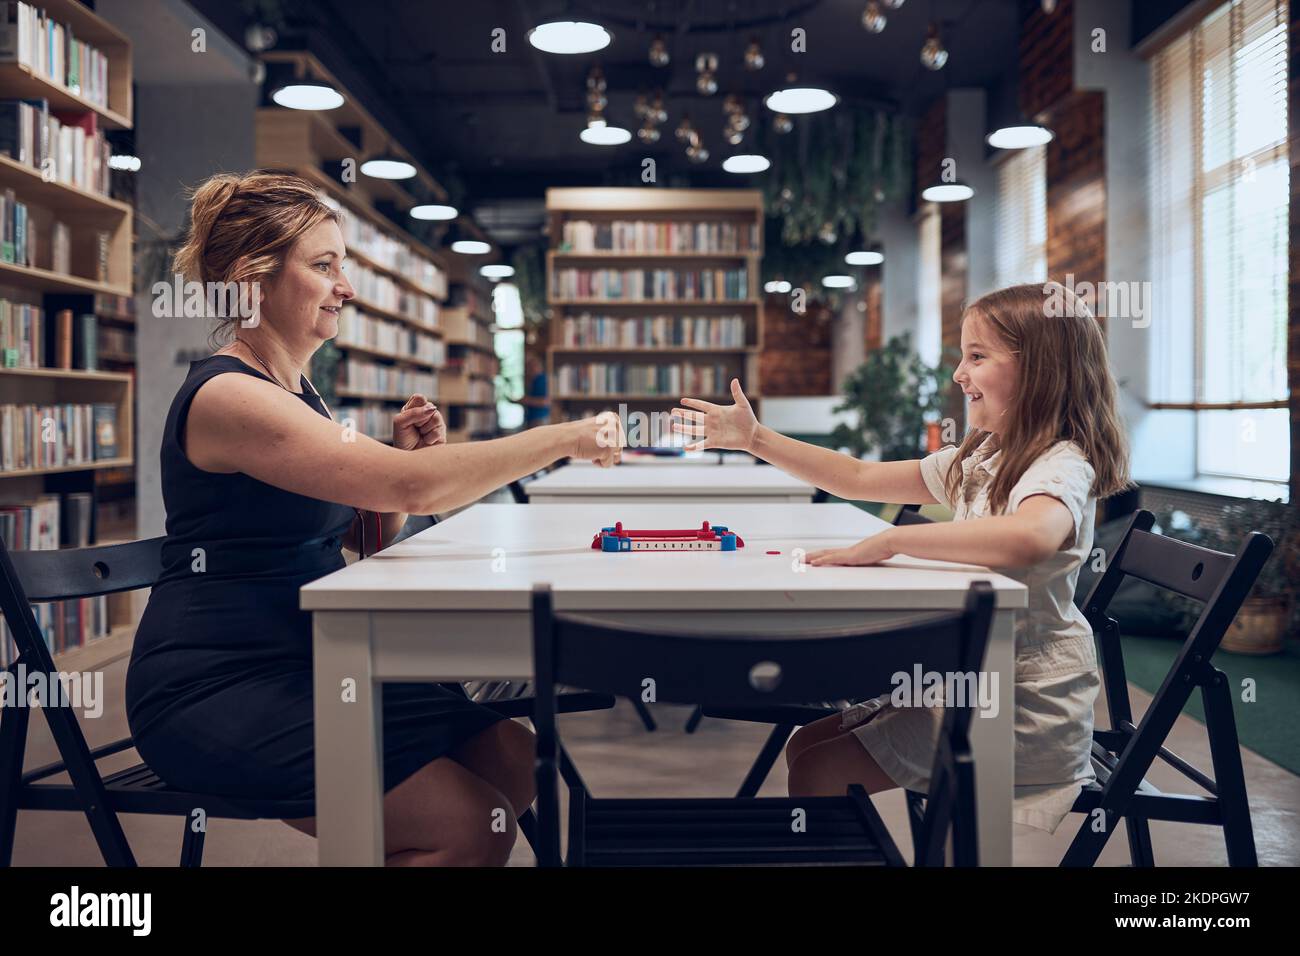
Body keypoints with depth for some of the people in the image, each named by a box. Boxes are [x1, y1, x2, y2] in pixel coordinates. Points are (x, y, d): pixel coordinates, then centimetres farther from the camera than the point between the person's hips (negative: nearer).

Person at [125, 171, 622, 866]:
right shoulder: (227, 395, -18)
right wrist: (565, 438, -21)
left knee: (514, 758, 1)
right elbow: (411, 487, -28)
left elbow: (368, 535, 15)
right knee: (471, 825, -18)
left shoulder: (293, 387, 13)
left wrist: (403, 455, -4)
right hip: (216, 696, -9)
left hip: (298, 668, 10)